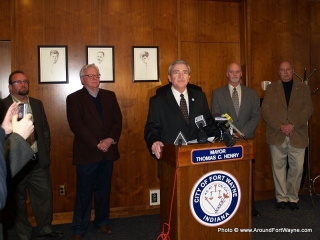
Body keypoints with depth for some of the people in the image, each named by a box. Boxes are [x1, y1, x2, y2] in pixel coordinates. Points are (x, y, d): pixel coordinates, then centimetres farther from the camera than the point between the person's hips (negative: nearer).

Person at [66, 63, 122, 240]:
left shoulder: (110, 96, 10)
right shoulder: (74, 98, -2)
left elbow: (118, 120, 4)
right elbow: (76, 125, -12)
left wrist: (110, 139, -12)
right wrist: (97, 144, -17)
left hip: (108, 151, 4)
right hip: (87, 152, -4)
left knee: (104, 190, 14)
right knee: (84, 192, 5)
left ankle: (102, 221, 30)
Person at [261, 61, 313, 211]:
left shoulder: (303, 88, 10)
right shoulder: (271, 88, 8)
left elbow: (308, 109, 0)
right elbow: (265, 110, -1)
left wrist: (292, 125, -13)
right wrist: (280, 126, -12)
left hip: (298, 135, 0)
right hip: (277, 135, 0)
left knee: (297, 168, 2)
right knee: (279, 167, 5)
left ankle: (293, 198, 19)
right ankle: (281, 198, 18)